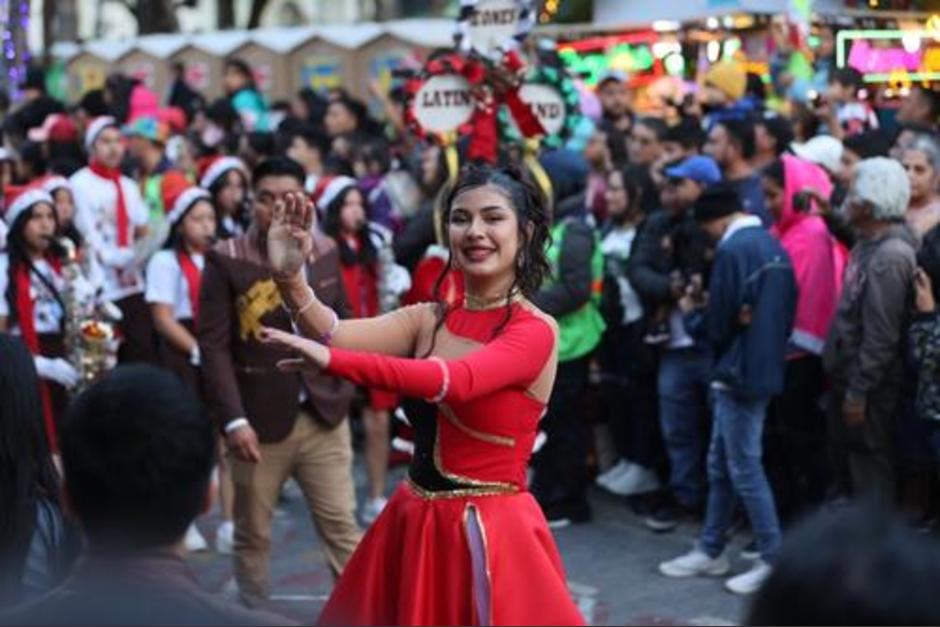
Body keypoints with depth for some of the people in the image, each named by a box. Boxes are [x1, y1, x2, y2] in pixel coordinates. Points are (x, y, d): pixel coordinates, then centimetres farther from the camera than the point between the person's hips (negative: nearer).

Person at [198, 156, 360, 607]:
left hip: (324, 415, 3)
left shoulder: (326, 251, 5)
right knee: (253, 534, 11)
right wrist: (233, 420, -17)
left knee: (342, 527, 4)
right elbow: (214, 345, -11)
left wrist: (344, 384, 6)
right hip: (260, 418, -2)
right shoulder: (226, 260, -7)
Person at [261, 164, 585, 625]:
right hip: (413, 524, 5)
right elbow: (335, 334, -9)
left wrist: (331, 360, -37)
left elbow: (454, 381, -28)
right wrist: (289, 279, -29)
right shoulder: (428, 320, 6)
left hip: (490, 532, -5)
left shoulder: (536, 330, -10)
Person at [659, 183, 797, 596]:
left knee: (744, 469, -1)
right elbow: (787, 313, 15)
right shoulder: (773, 246, 10)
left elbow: (717, 327, -16)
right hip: (766, 368, 9)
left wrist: (692, 313, 5)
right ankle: (711, 551, 25)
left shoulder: (733, 250, -17)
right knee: (720, 466, 17)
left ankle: (774, 561, 4)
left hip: (740, 373, -9)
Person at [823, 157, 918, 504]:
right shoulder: (869, 243, 8)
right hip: (848, 374, 10)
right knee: (848, 468, 20)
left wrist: (858, 391, -21)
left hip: (870, 386, -10)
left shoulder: (889, 257, -23)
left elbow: (881, 335, -24)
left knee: (870, 475, -2)